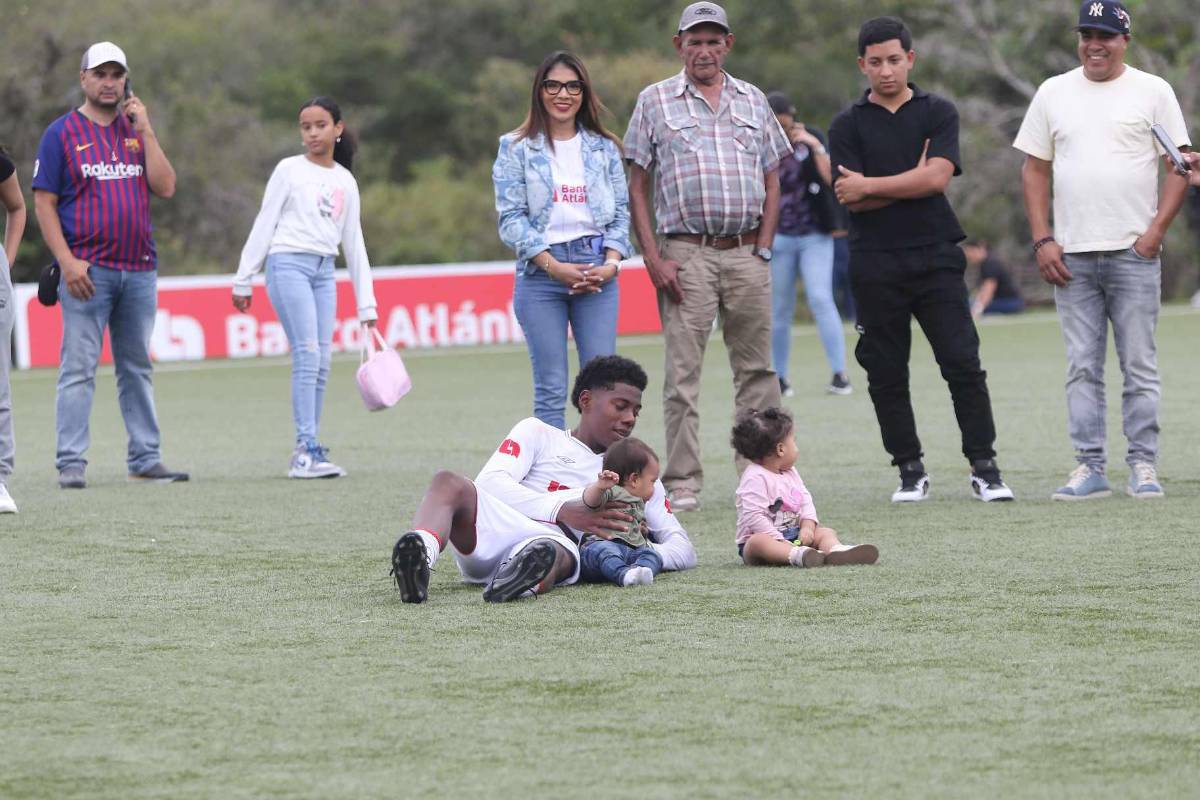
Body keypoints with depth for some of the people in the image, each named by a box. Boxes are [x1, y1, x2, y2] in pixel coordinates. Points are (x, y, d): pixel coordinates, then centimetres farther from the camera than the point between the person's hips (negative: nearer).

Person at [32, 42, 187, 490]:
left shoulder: (137, 130, 14)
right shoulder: (62, 133, 2)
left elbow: (165, 188, 3)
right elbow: (44, 203, -2)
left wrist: (145, 130, -2)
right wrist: (66, 262, -13)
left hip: (140, 271, 4)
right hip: (88, 271, -4)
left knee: (137, 368, 9)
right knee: (79, 368, -8)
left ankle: (145, 460, 12)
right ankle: (71, 464, -8)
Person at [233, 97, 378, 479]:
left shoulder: (346, 182, 15)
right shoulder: (290, 170, 3)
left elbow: (354, 244, 18)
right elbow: (264, 225, 1)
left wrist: (365, 304, 15)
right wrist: (243, 279, -4)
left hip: (324, 271, 5)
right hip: (289, 264, -5)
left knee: (321, 362, 1)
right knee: (307, 354, -14)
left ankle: (308, 453, 6)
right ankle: (306, 450, -16)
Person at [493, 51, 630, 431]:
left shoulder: (603, 148, 13)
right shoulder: (517, 148, 5)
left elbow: (621, 212, 11)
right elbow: (511, 217, -2)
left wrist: (610, 264, -7)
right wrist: (554, 267, -12)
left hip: (597, 273, 2)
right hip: (540, 272, -2)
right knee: (551, 389, -3)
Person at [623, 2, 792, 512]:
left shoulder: (752, 102, 15)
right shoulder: (655, 101, 7)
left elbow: (772, 183, 16)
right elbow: (637, 187, 4)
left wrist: (763, 247, 3)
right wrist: (653, 258, -6)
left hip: (746, 254, 3)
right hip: (686, 254, -3)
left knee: (757, 370, 3)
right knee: (682, 373, -5)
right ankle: (683, 485, -4)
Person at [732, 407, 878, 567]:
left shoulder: (790, 473, 12)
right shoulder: (755, 478, -16)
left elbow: (805, 501, 13)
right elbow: (753, 517, -22)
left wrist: (807, 525, -7)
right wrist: (780, 541, -25)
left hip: (793, 535, 9)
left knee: (826, 532, -4)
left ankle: (836, 550, -40)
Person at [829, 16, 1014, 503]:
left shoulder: (938, 114, 8)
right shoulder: (848, 126, 8)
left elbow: (937, 176, -8)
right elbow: (853, 200, -5)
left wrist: (870, 186, -7)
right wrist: (914, 181, -7)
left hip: (936, 257, -1)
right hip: (876, 266, 1)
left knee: (963, 364, -7)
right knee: (886, 375, 2)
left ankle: (984, 468, -3)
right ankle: (910, 472, 11)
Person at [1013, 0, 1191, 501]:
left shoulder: (1152, 91, 3)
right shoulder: (1054, 93, 11)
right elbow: (1034, 168, 11)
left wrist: (1156, 231, -10)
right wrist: (1042, 241, 1)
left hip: (1134, 253, -2)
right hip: (1071, 254, 2)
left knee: (1140, 365, -2)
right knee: (1082, 366, 1)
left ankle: (1143, 465, 2)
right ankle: (1090, 467, 3)